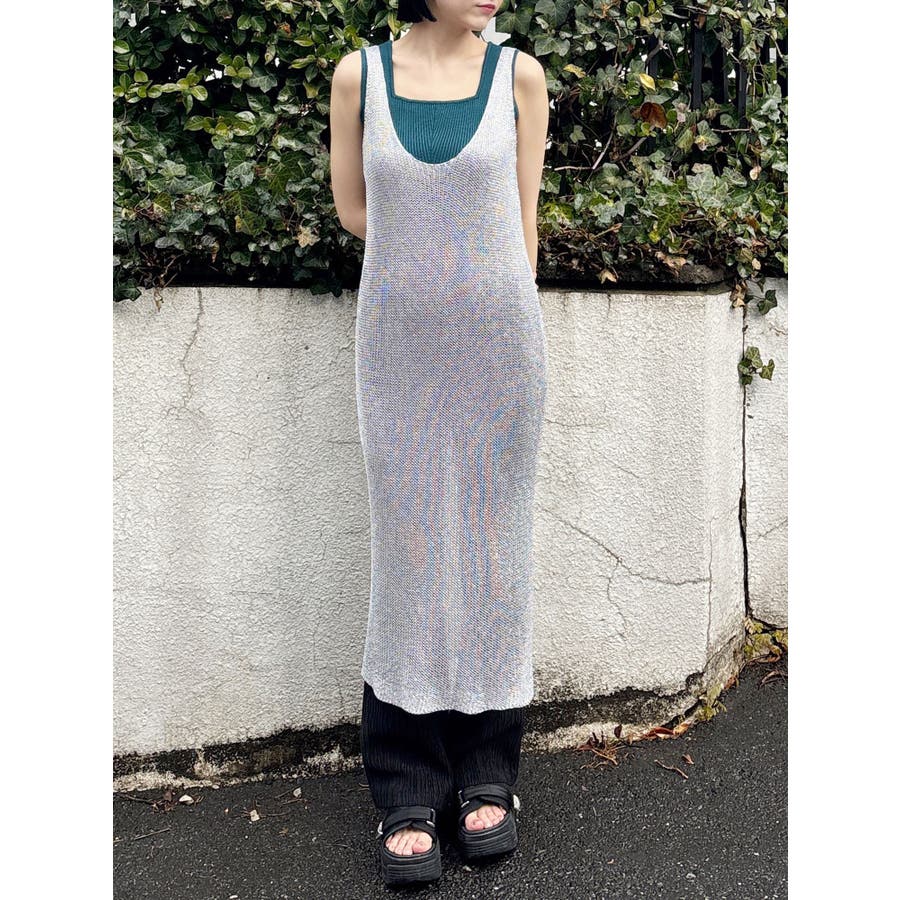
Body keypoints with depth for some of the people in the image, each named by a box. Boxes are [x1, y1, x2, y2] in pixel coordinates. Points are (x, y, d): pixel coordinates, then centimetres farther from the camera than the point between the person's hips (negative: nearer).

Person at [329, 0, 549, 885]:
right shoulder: (359, 73, 3)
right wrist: (438, 249, 5)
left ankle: (486, 776, 19)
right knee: (408, 552, 1)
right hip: (399, 344, 0)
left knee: (493, 546, 4)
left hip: (497, 340, 0)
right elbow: (353, 208, 9)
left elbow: (521, 217, 5)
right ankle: (407, 796, 12)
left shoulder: (518, 74, 4)